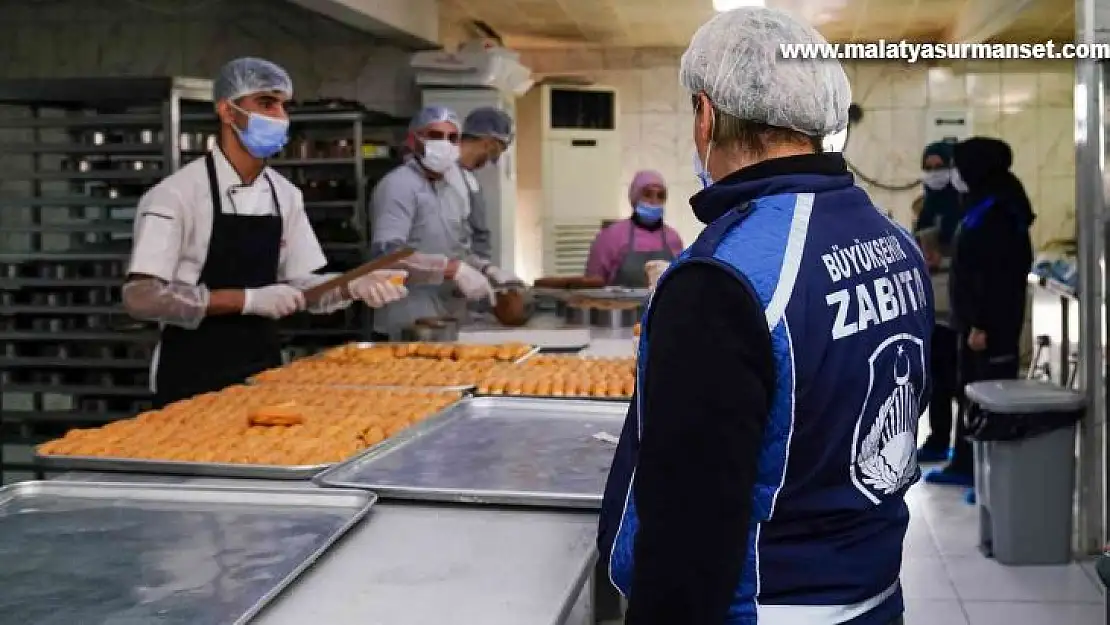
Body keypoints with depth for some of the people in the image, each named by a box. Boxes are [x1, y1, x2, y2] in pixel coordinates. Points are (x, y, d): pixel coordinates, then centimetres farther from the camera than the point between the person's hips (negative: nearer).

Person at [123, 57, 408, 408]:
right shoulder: (178, 193, -14)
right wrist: (248, 299, -23)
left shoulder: (286, 195, 4)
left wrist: (353, 287, -10)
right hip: (194, 378, -6)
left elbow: (300, 285, 10)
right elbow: (141, 298, -21)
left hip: (263, 370, 6)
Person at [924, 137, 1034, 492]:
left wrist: (982, 325, -23)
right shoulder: (981, 208, 13)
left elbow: (996, 276, -23)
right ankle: (965, 464, 25)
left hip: (992, 324, -10)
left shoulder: (996, 214, -18)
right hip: (974, 320, 10)